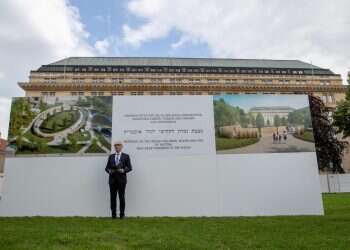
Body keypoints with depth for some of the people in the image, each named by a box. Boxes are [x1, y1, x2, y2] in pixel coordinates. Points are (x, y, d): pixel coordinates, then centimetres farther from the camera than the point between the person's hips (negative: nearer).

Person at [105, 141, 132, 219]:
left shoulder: (126, 156, 5)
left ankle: (122, 214, 7)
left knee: (121, 197, -1)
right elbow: (107, 168, 10)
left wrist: (123, 170, -17)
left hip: (121, 179, -2)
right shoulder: (111, 156, 14)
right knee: (113, 197, 3)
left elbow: (130, 168, 0)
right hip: (112, 179, 3)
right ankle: (113, 214, 10)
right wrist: (110, 171, -11)